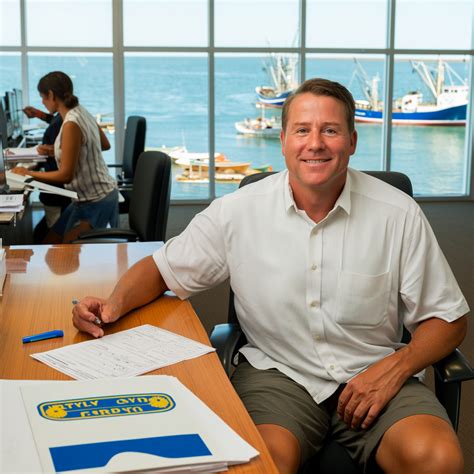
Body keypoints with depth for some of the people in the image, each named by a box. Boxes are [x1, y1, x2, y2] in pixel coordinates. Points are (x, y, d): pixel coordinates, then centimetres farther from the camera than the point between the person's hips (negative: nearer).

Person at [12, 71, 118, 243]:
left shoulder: (71, 124, -23)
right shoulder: (82, 113, 4)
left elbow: (65, 175, -22)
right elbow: (105, 145, 21)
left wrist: (27, 173, -12)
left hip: (95, 201, -9)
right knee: (50, 241, 12)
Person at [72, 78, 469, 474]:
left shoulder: (399, 214, -4)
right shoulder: (239, 212, -3)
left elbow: (448, 320, 3)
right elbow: (162, 269, 8)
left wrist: (397, 367, -15)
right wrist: (116, 303, -12)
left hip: (372, 373, 1)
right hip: (276, 372, 0)